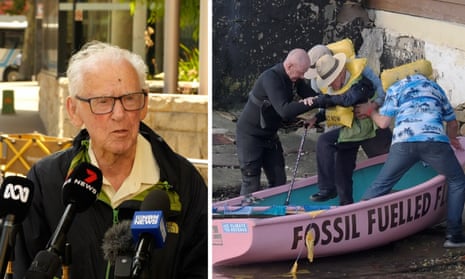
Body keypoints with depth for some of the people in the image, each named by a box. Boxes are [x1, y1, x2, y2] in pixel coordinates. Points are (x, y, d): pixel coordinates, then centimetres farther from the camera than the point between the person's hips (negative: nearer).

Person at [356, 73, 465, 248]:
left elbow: (383, 122, 15)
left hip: (403, 142, 0)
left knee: (381, 186, 12)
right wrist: (451, 138, 55)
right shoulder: (436, 87, 32)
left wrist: (370, 111, 37)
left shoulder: (395, 88, 26)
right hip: (435, 141, 0)